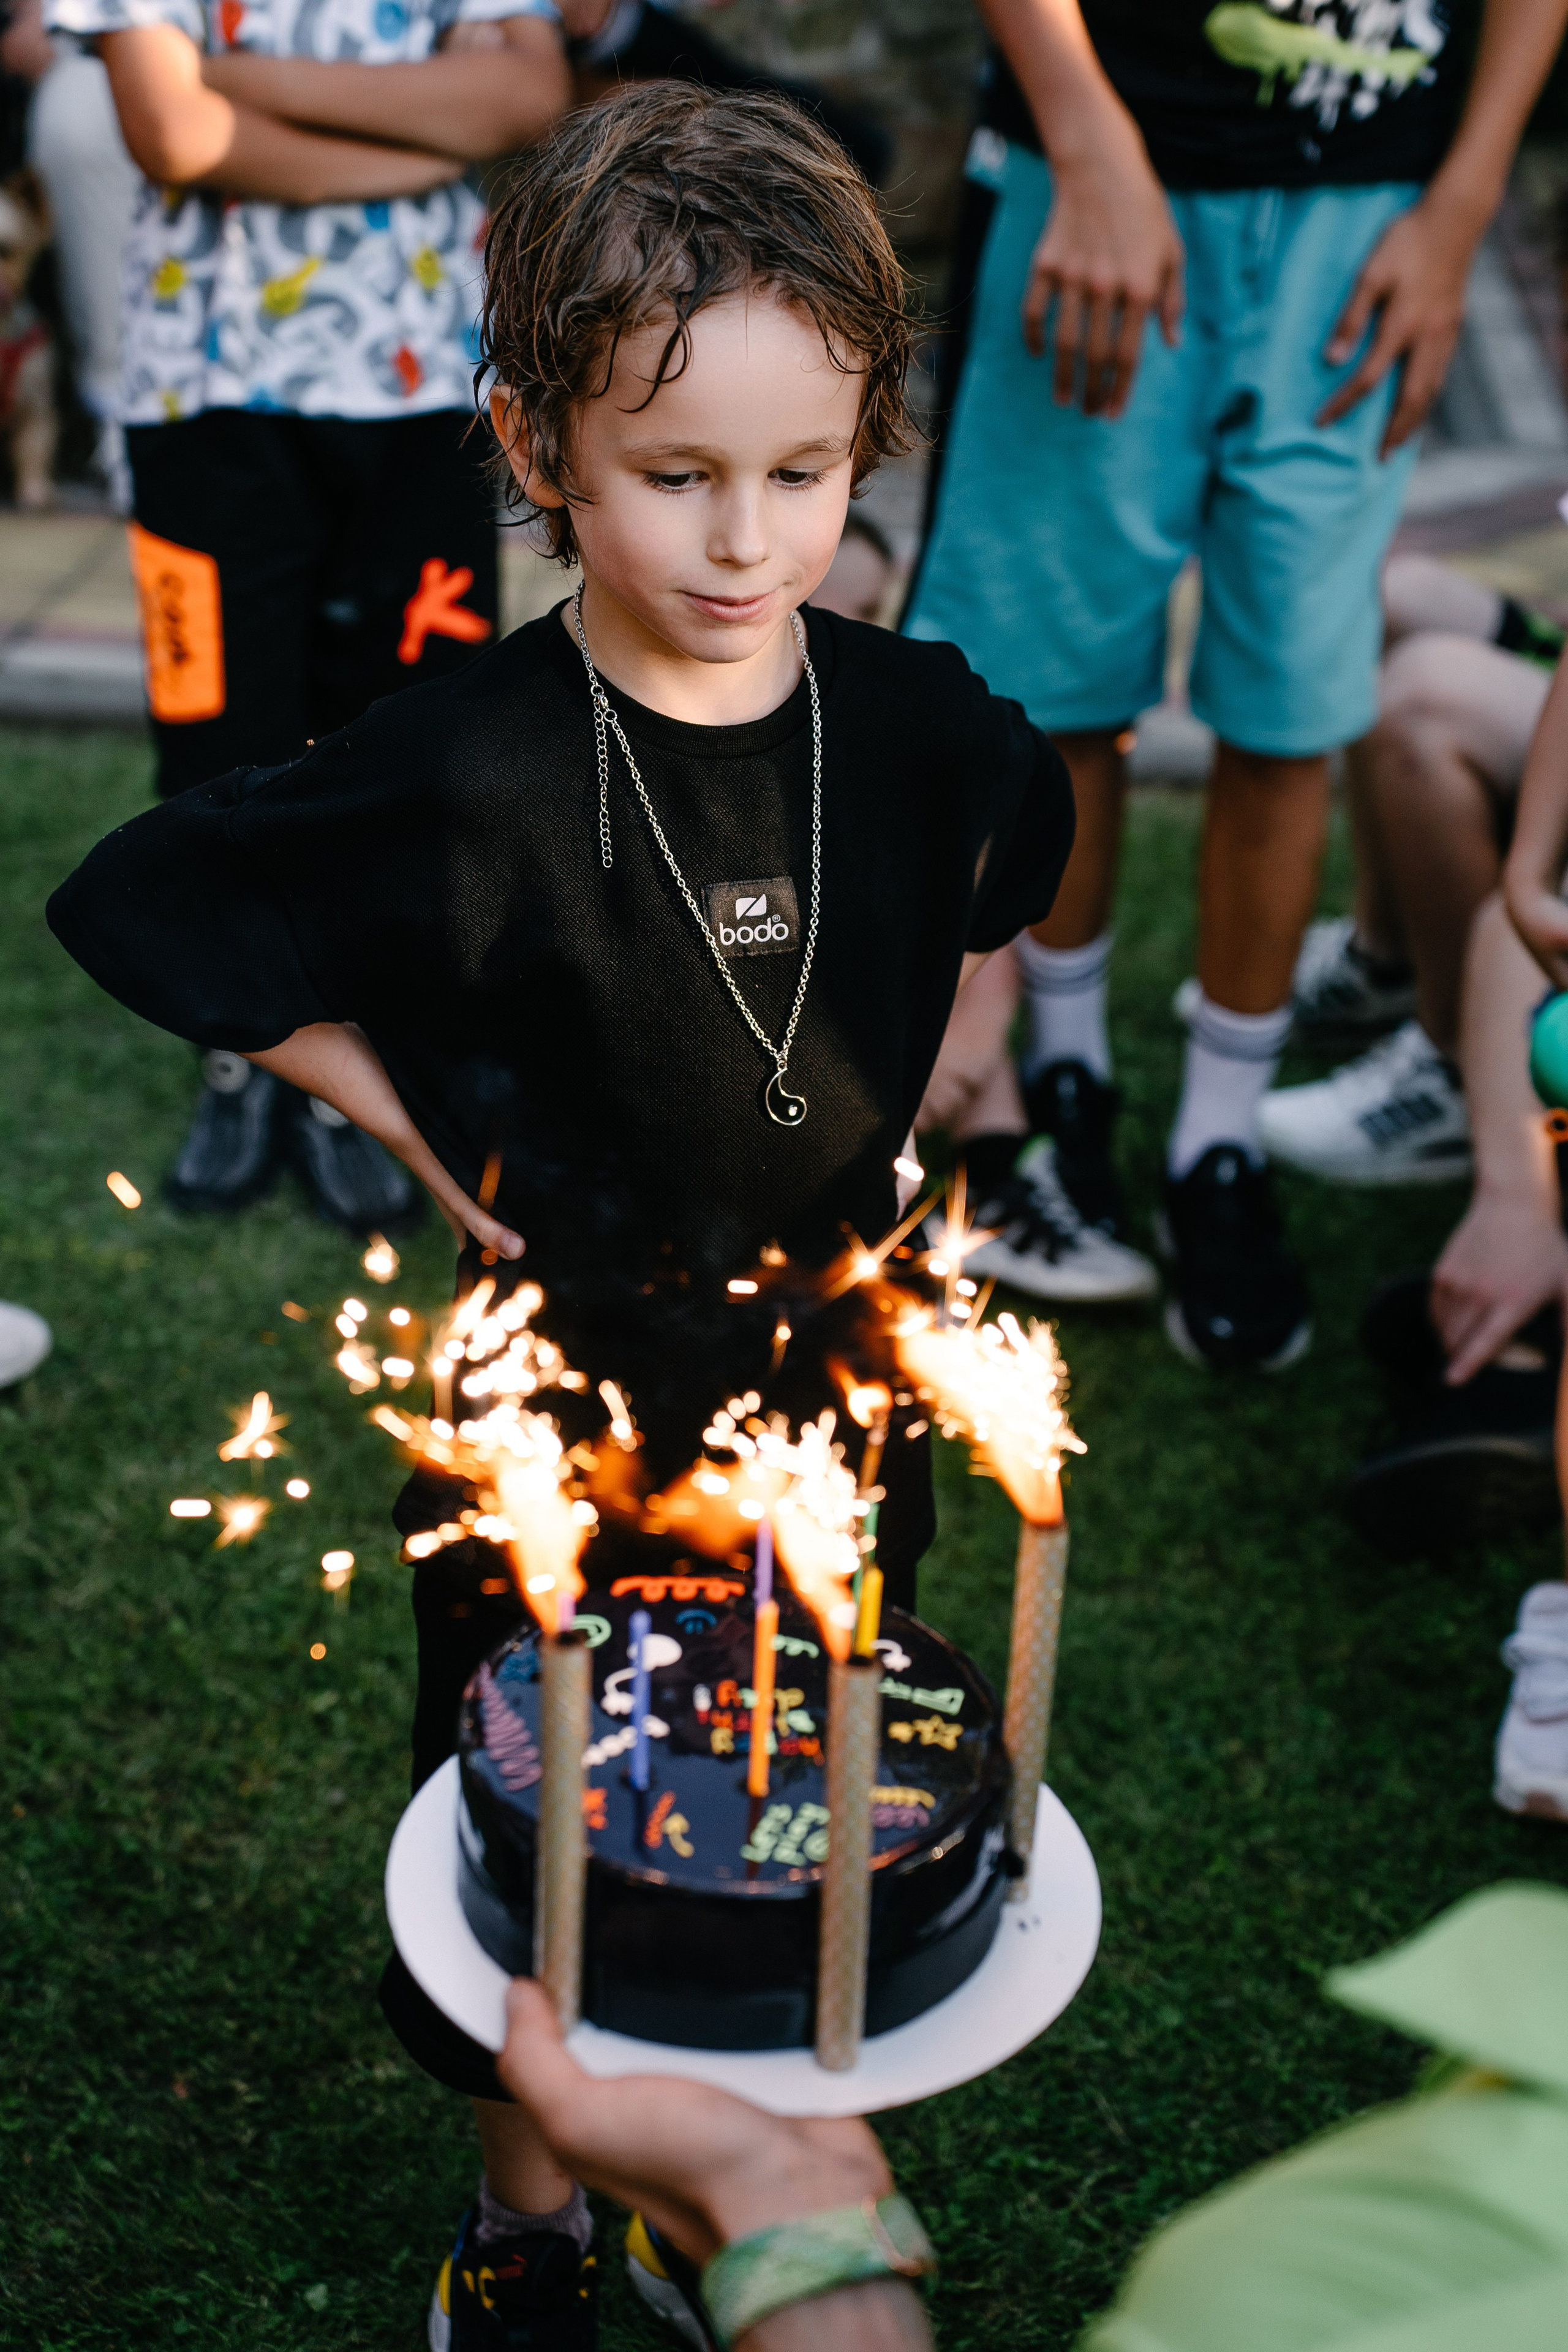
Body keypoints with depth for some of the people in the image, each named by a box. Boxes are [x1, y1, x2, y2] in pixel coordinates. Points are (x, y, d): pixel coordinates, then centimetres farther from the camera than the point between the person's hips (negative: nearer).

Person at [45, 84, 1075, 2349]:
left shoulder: (915, 724, -11)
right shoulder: (471, 774, -22)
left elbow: (1019, 864, 14)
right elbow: (135, 903, -11)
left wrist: (923, 1099, 2)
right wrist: (416, 1122, -13)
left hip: (843, 1388, 3)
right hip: (561, 1395, -3)